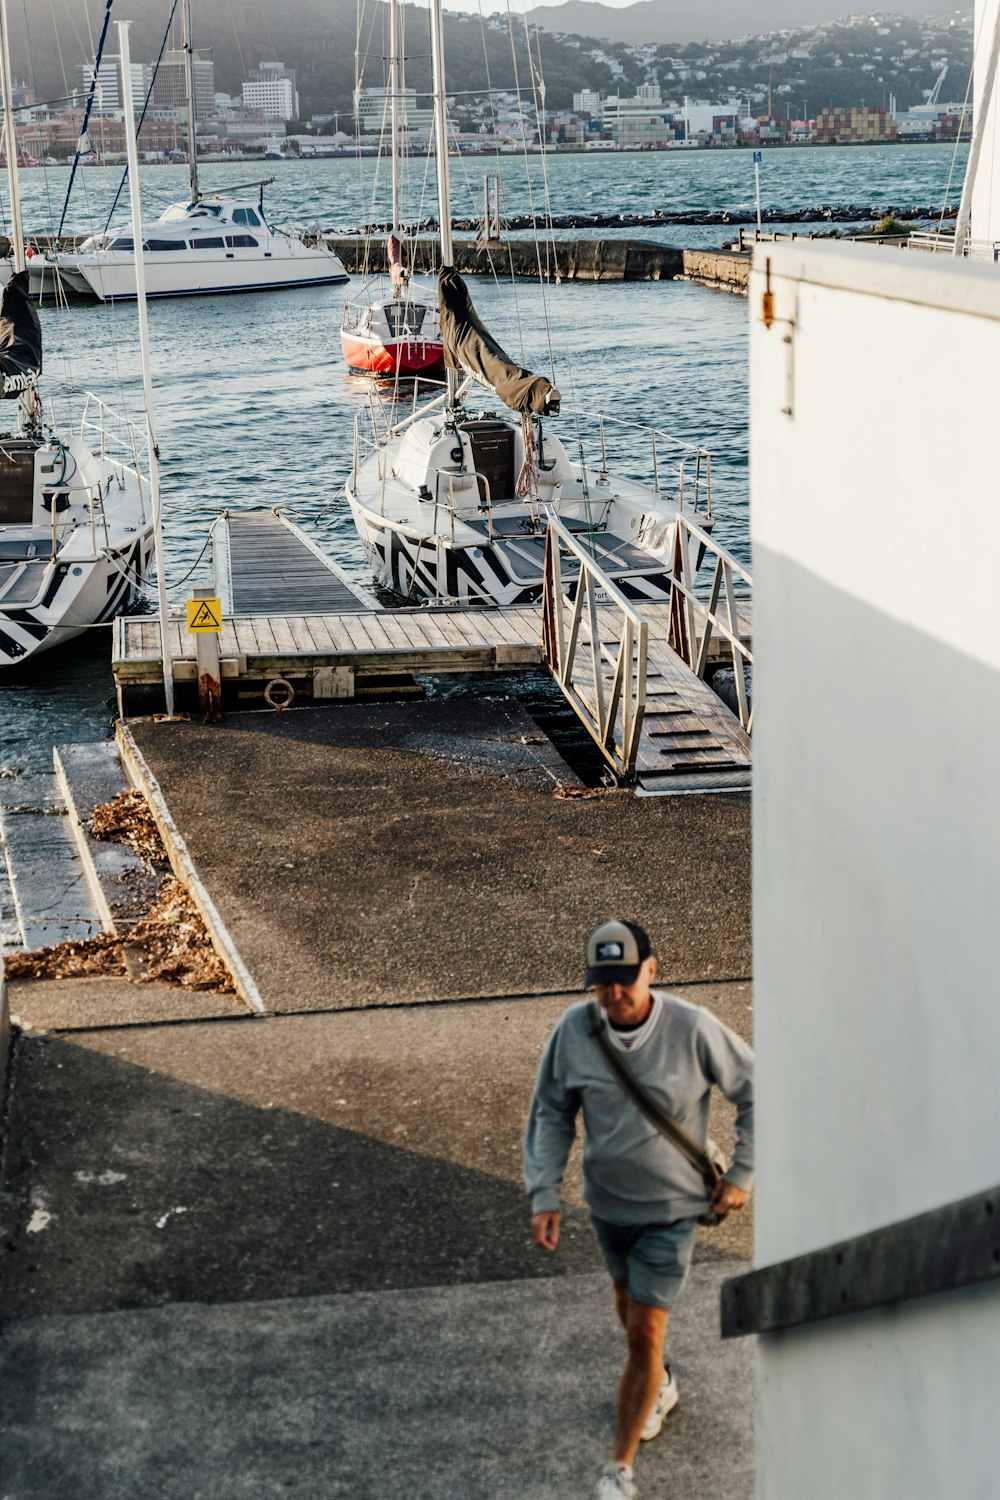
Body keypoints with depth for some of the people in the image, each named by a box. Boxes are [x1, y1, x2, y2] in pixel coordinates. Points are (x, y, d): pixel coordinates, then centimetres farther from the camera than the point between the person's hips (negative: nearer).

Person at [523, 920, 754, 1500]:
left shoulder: (693, 1028, -22)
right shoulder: (574, 1030, -14)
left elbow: (755, 1090, -7)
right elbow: (551, 1113, -1)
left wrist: (742, 1174, -6)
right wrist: (545, 1195, -7)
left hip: (671, 1206, -4)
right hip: (607, 1200, 4)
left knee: (645, 1331, -4)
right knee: (627, 1303, 24)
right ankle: (660, 1386, 54)